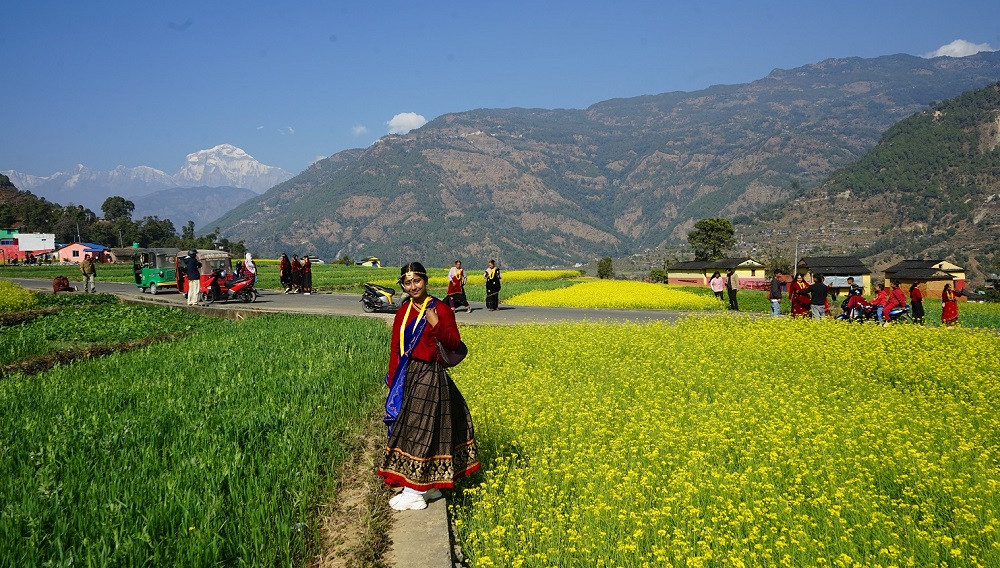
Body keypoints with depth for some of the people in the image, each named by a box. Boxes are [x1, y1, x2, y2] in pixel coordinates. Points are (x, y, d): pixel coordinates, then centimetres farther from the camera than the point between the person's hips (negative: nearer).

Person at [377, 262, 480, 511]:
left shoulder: (440, 309, -7)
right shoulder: (403, 312, 9)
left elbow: (454, 343, -10)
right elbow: (395, 348, 13)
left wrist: (436, 324, -25)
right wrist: (393, 380, 9)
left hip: (429, 377, -7)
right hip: (407, 377, 7)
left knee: (421, 428, -5)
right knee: (407, 425, 10)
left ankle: (415, 493, 3)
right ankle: (428, 486, 23)